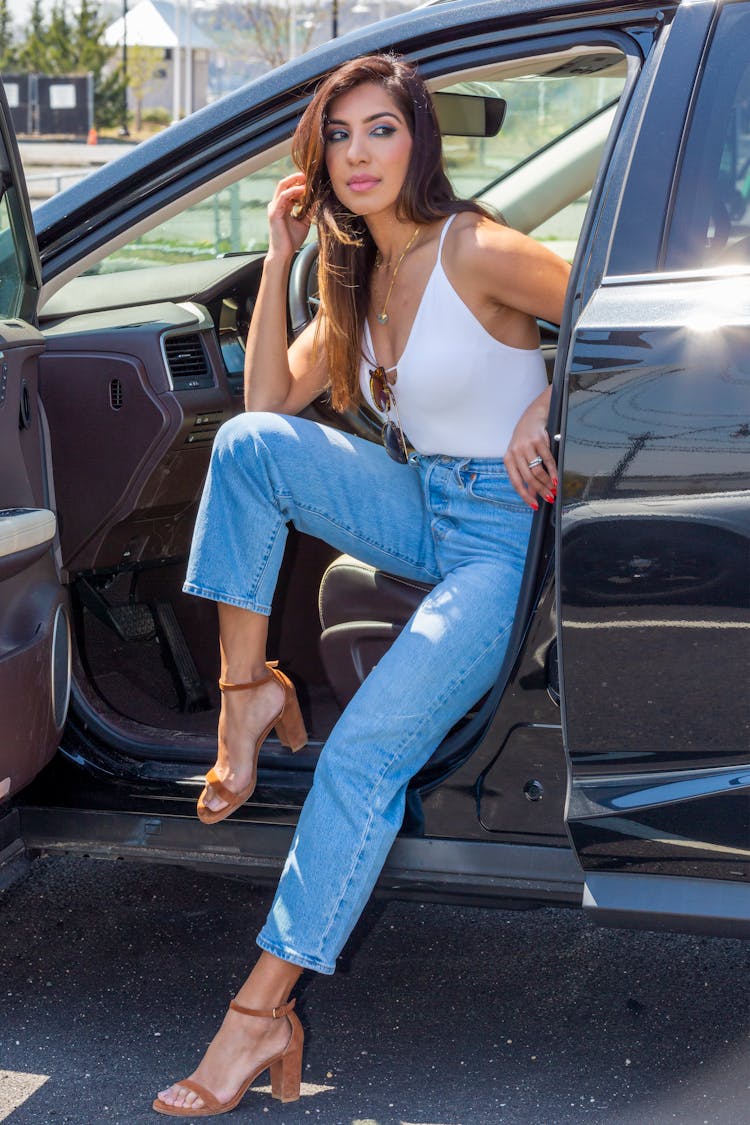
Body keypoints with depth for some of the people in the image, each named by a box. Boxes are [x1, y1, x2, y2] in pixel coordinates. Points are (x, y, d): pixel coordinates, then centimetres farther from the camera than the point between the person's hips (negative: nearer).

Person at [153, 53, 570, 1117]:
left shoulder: (475, 252, -14)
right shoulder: (359, 273, 9)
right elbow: (271, 400, 8)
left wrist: (542, 410, -17)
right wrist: (279, 255, 4)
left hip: (504, 527, -7)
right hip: (416, 505, 7)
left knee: (366, 748, -21)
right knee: (247, 443, -19)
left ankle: (262, 1013, -18)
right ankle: (249, 691, -10)